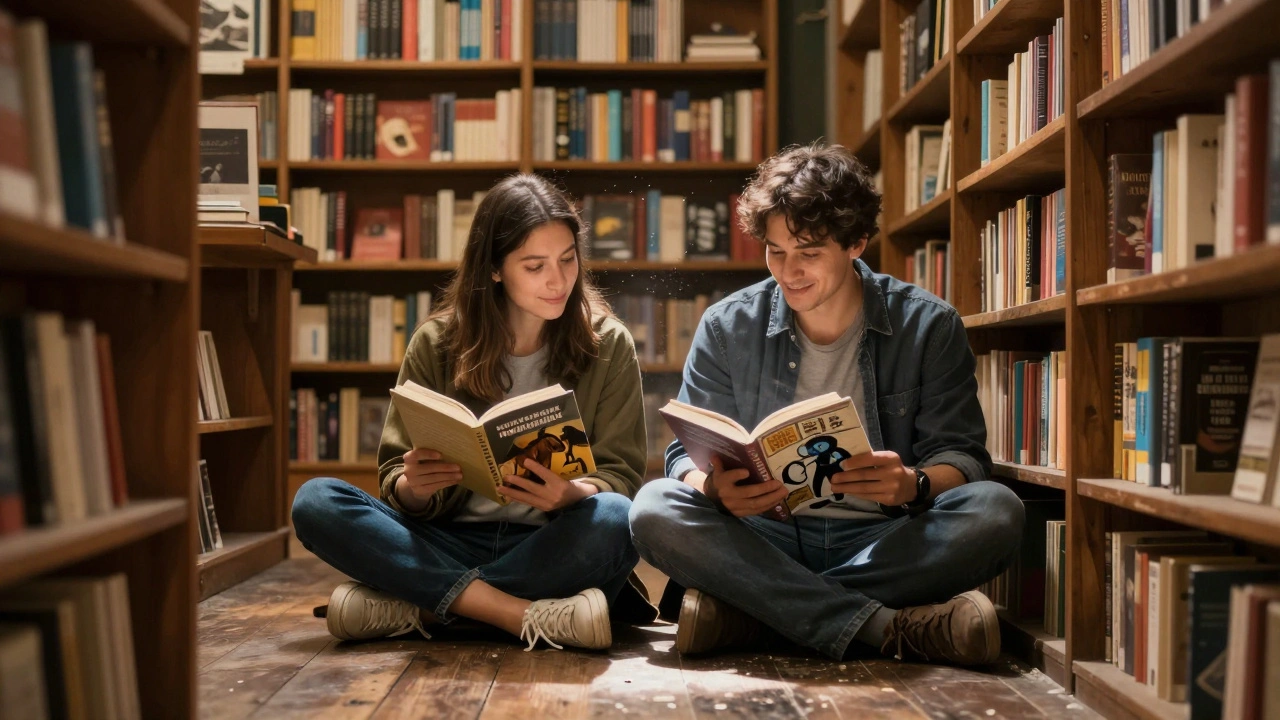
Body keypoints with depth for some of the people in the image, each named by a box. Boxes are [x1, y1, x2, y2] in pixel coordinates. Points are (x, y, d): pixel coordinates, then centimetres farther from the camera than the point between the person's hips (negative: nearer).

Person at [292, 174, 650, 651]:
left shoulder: (608, 346, 2)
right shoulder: (436, 343, 4)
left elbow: (620, 474, -3)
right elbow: (397, 481, 2)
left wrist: (572, 494, -27)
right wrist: (413, 487, -23)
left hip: (553, 547, -1)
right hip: (449, 541, 2)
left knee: (613, 519, -35)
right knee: (315, 502, -21)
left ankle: (416, 606, -25)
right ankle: (524, 615, -30)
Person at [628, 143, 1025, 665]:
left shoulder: (929, 327, 2)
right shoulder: (727, 327, 4)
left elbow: (961, 455, 0)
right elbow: (688, 453, 2)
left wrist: (914, 484, -25)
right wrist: (715, 487, -23)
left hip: (883, 543, 0)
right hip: (766, 540, 0)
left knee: (996, 511, -29)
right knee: (655, 510, -28)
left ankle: (749, 608, -28)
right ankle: (890, 627, -33)